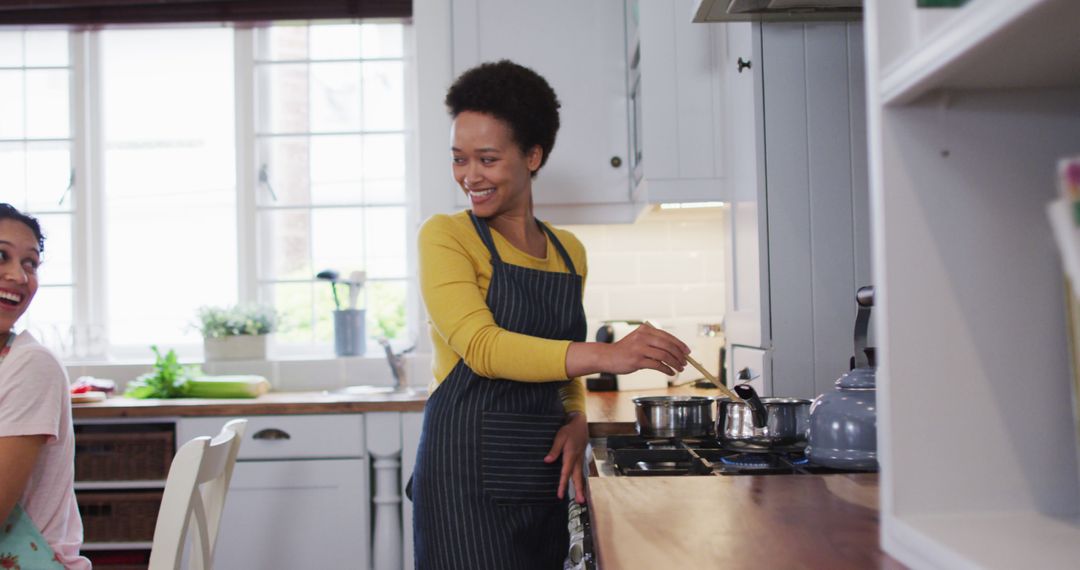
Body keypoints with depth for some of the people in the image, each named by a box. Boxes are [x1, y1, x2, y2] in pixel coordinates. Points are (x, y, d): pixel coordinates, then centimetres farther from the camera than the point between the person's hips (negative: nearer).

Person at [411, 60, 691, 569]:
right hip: (468, 473, -5)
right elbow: (480, 346, -19)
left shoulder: (569, 252, 11)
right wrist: (605, 355, -29)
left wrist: (576, 421, -2)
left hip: (542, 475, 5)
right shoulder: (445, 236, -6)